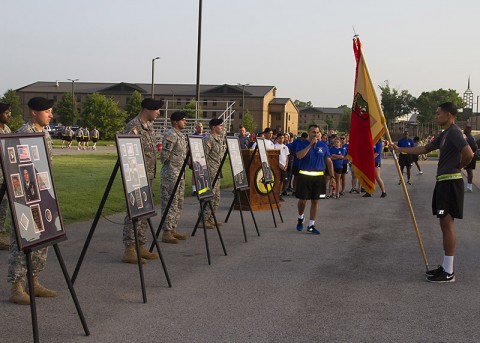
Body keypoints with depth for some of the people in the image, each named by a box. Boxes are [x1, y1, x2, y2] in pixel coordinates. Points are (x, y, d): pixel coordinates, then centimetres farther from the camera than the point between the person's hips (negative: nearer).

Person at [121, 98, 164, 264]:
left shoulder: (149, 126, 15)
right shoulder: (133, 126, -15)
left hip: (148, 176, 9)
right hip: (137, 177, -9)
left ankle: (141, 247, 19)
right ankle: (129, 250, -4)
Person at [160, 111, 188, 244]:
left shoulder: (181, 135, 16)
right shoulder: (170, 135, -15)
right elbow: (164, 155, -19)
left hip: (180, 174, 10)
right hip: (170, 174, -10)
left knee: (179, 203, 13)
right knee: (170, 203, -9)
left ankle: (173, 229, 20)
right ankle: (166, 232, -6)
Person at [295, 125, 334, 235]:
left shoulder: (323, 145, 7)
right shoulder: (302, 144, 0)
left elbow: (328, 161, 9)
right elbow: (299, 156, -20)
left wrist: (332, 176, 2)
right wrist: (310, 144, -20)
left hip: (318, 176, 2)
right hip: (304, 175, -2)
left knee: (315, 201, 5)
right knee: (302, 200, -1)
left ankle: (311, 225, 14)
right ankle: (300, 217, 29)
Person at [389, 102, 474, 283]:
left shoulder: (454, 132, -14)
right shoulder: (444, 134, 17)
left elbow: (469, 154, -26)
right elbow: (424, 149, 24)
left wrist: (457, 167, -8)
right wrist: (398, 149, 22)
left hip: (450, 181, -10)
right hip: (444, 182, 10)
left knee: (447, 223, -8)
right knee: (445, 224, 12)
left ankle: (448, 273, -4)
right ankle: (445, 267, 19)